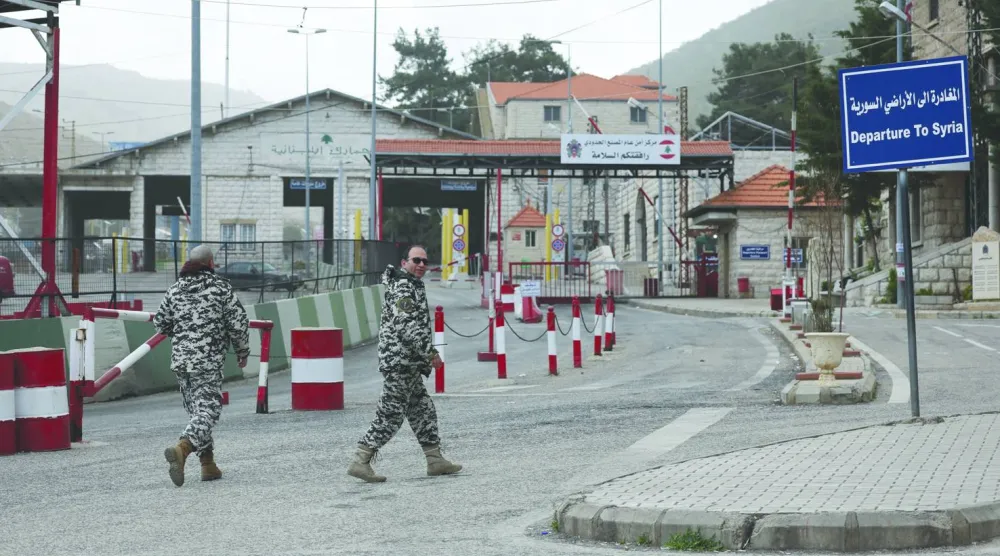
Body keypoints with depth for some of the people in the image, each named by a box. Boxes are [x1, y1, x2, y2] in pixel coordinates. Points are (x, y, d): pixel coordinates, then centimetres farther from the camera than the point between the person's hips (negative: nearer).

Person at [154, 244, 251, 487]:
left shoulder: (175, 289, 9)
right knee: (207, 410, -8)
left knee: (197, 410, 16)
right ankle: (182, 449, -32)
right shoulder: (221, 287, -3)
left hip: (179, 360, 5)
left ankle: (208, 464, 18)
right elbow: (238, 322, -4)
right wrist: (243, 351, 11)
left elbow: (160, 325, 14)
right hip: (208, 361, -5)